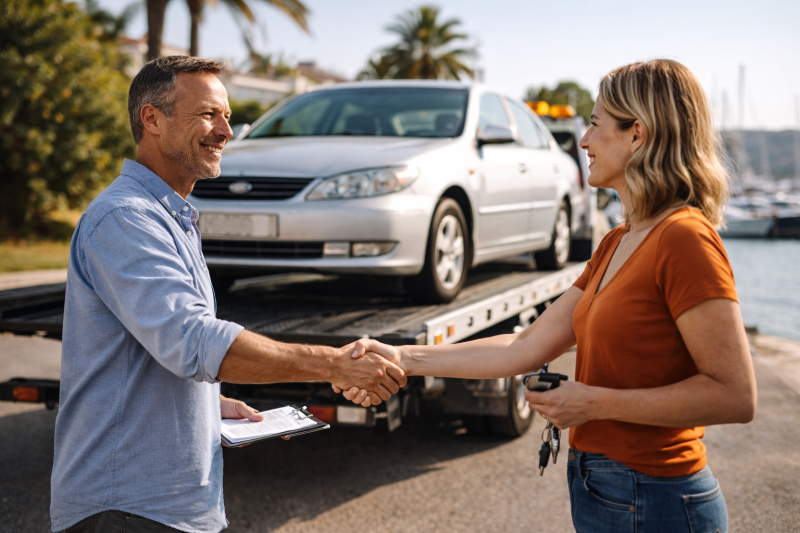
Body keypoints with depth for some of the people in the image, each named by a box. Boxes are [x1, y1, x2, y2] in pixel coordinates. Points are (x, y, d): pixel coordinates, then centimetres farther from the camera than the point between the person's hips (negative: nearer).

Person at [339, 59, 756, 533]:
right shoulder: (617, 245, 10)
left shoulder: (683, 239, -18)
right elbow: (528, 347, 7)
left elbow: (736, 395, -22)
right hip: (601, 492, 8)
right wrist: (404, 360, 3)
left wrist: (596, 402, -20)